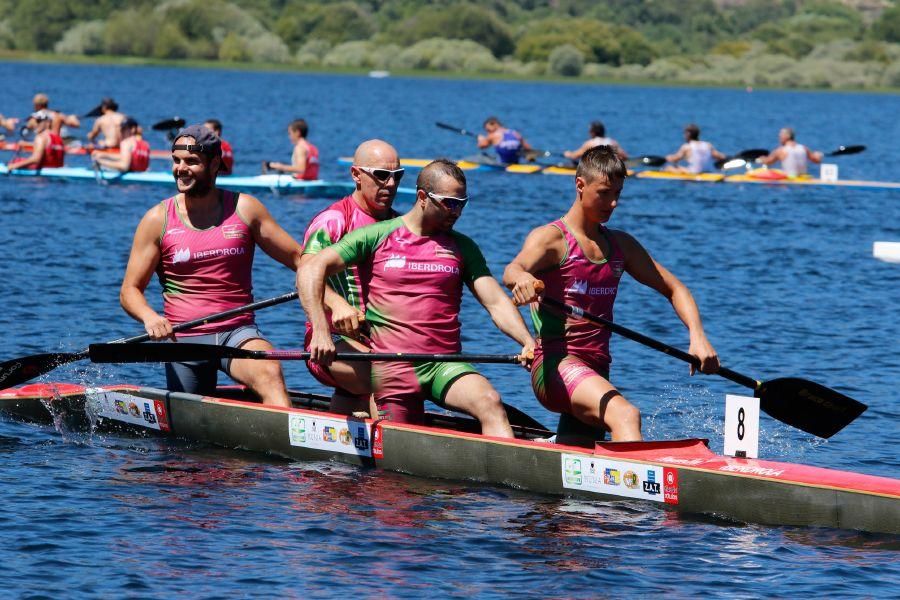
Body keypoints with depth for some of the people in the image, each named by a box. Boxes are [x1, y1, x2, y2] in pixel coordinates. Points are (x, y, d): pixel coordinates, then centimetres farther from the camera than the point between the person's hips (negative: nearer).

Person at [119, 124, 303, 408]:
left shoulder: (244, 209, 4)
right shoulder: (158, 220, 2)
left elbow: (298, 258, 6)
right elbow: (130, 291, 3)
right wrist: (149, 317, -20)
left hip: (239, 332, -1)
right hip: (184, 338, 1)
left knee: (269, 373, -32)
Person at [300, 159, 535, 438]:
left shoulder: (462, 247, 13)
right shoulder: (377, 237, 3)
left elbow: (496, 302, 6)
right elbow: (313, 270, -4)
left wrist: (528, 341, -14)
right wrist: (320, 331, -18)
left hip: (446, 364, 1)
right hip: (392, 367, -1)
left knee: (489, 402, -27)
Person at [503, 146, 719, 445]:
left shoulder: (620, 245, 17)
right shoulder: (551, 238, -3)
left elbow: (674, 288, 18)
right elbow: (512, 270, -24)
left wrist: (697, 336, -1)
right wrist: (522, 277, -50)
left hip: (595, 372, 7)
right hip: (556, 366, -7)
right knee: (625, 415, -33)